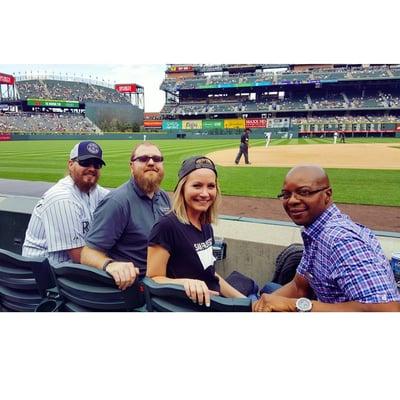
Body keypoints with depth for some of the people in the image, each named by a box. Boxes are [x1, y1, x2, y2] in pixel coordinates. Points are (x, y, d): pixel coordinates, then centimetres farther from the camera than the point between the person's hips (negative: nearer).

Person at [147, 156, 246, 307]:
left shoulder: (206, 226, 4)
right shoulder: (167, 226, -19)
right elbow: (153, 279, -15)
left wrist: (243, 299, 12)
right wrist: (186, 282, -31)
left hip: (215, 302, 7)